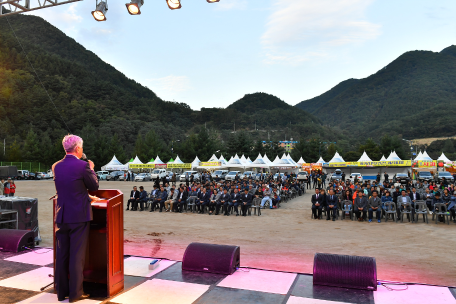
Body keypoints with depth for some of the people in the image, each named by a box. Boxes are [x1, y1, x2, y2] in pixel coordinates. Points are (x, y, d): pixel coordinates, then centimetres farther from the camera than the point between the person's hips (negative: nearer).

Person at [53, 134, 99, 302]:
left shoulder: (56, 166, 4)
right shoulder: (83, 166, -14)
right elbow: (94, 186, -4)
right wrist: (91, 169, 11)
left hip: (61, 216, 6)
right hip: (79, 216, -5)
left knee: (61, 255, 14)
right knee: (77, 256, 3)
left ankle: (61, 291, 24)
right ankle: (75, 293, 12)